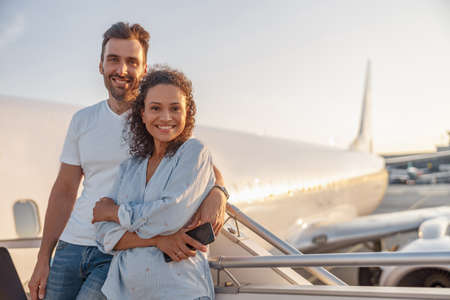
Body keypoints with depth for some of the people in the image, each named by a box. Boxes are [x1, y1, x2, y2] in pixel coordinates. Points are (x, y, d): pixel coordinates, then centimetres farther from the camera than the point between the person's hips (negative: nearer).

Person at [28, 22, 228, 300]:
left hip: (125, 251, -4)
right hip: (71, 244, 4)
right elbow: (64, 191, 12)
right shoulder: (83, 120, 8)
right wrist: (43, 259, 9)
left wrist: (216, 193, -28)